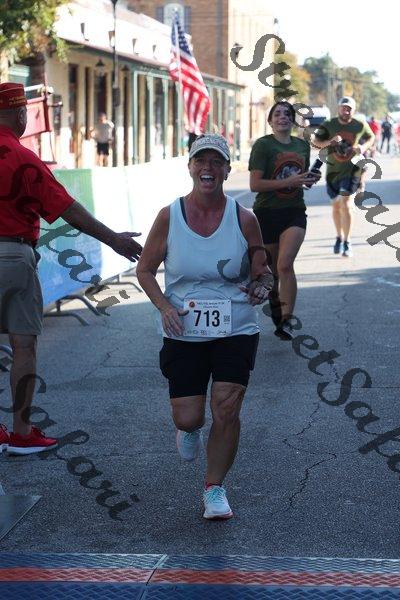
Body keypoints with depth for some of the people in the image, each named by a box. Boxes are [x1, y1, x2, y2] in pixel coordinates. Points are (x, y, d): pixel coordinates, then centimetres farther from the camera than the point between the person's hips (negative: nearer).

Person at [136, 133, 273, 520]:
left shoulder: (244, 219, -4)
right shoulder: (169, 216, -4)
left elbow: (262, 272, 6)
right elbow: (145, 270, 4)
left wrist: (260, 288, -17)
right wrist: (164, 305, -12)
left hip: (235, 332, 0)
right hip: (183, 334, 0)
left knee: (226, 412, -8)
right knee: (187, 417, 0)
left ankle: (215, 489, 13)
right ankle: (189, 429, 40)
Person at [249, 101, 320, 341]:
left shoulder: (303, 146, 11)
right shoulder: (263, 145, -5)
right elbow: (255, 184, -13)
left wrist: (311, 179, 3)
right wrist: (289, 181, -20)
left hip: (295, 213, 2)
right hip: (267, 212, -2)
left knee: (285, 264, -17)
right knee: (271, 269, 7)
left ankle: (286, 321, -17)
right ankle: (276, 311, 30)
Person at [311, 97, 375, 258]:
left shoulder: (360, 125, -3)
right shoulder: (329, 125, -3)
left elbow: (371, 138, 14)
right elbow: (315, 140, -9)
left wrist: (363, 147, -7)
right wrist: (330, 142, -27)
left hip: (352, 169, -2)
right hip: (333, 169, 3)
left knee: (346, 203, -15)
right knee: (336, 205, 13)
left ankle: (347, 242, -8)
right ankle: (339, 237, 35)